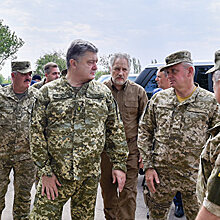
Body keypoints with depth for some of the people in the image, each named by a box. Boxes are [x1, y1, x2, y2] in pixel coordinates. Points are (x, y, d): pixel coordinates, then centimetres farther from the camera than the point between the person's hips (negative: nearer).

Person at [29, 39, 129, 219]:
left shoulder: (103, 93, 5)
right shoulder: (48, 92, -2)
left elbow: (116, 131, 7)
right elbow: (37, 133, -3)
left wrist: (119, 164, 4)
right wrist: (45, 170, -6)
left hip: (90, 177, 2)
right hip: (56, 175, -1)